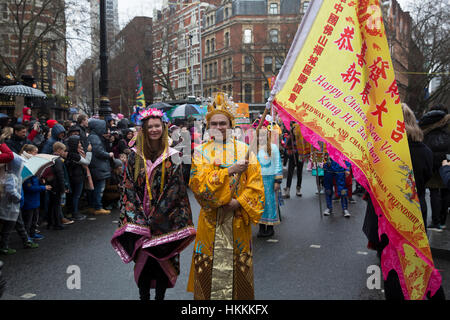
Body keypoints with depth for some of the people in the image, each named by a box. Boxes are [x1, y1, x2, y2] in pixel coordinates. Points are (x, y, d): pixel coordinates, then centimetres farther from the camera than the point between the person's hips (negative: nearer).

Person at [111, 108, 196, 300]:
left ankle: (160, 295, 18)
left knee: (163, 259, 3)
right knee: (142, 258, 6)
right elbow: (128, 187, 1)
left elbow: (176, 188, -5)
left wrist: (156, 215, -12)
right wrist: (138, 216, -9)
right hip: (140, 218, 1)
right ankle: (143, 295, 20)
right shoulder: (135, 156, 4)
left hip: (165, 220, -1)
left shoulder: (172, 157, 0)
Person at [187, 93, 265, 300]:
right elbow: (197, 182, -12)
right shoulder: (201, 151, 2)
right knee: (209, 265, 6)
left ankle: (238, 295, 27)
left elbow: (256, 183, -3)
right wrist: (229, 171, -17)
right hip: (211, 218, 0)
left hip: (238, 218, 0)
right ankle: (208, 294, 24)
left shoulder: (244, 149, 2)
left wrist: (238, 203, -15)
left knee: (238, 263, 9)